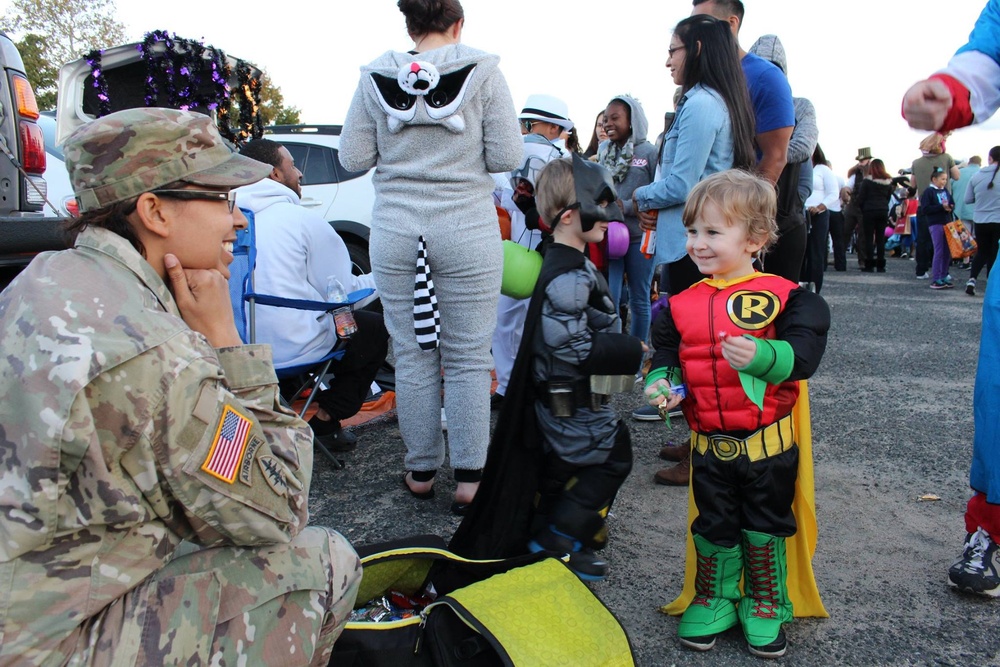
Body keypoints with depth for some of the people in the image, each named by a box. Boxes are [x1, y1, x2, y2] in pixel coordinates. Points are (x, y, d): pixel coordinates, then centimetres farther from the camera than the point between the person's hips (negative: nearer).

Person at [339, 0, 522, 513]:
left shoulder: (376, 78, 3)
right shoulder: (483, 73, -2)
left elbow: (353, 158, 5)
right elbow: (506, 157, -4)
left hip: (395, 232, 2)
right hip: (467, 232, -2)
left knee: (412, 356, 10)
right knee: (468, 359, 6)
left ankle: (421, 472, 22)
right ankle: (468, 479, 11)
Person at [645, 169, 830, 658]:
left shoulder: (783, 296, -10)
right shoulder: (681, 305, 1)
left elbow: (803, 354, -19)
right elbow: (666, 354, 8)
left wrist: (759, 355, -36)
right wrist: (663, 382, -12)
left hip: (768, 442, -3)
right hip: (709, 446, 3)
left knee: (765, 527, 13)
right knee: (713, 526, 15)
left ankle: (766, 607, 34)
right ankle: (714, 599, 36)